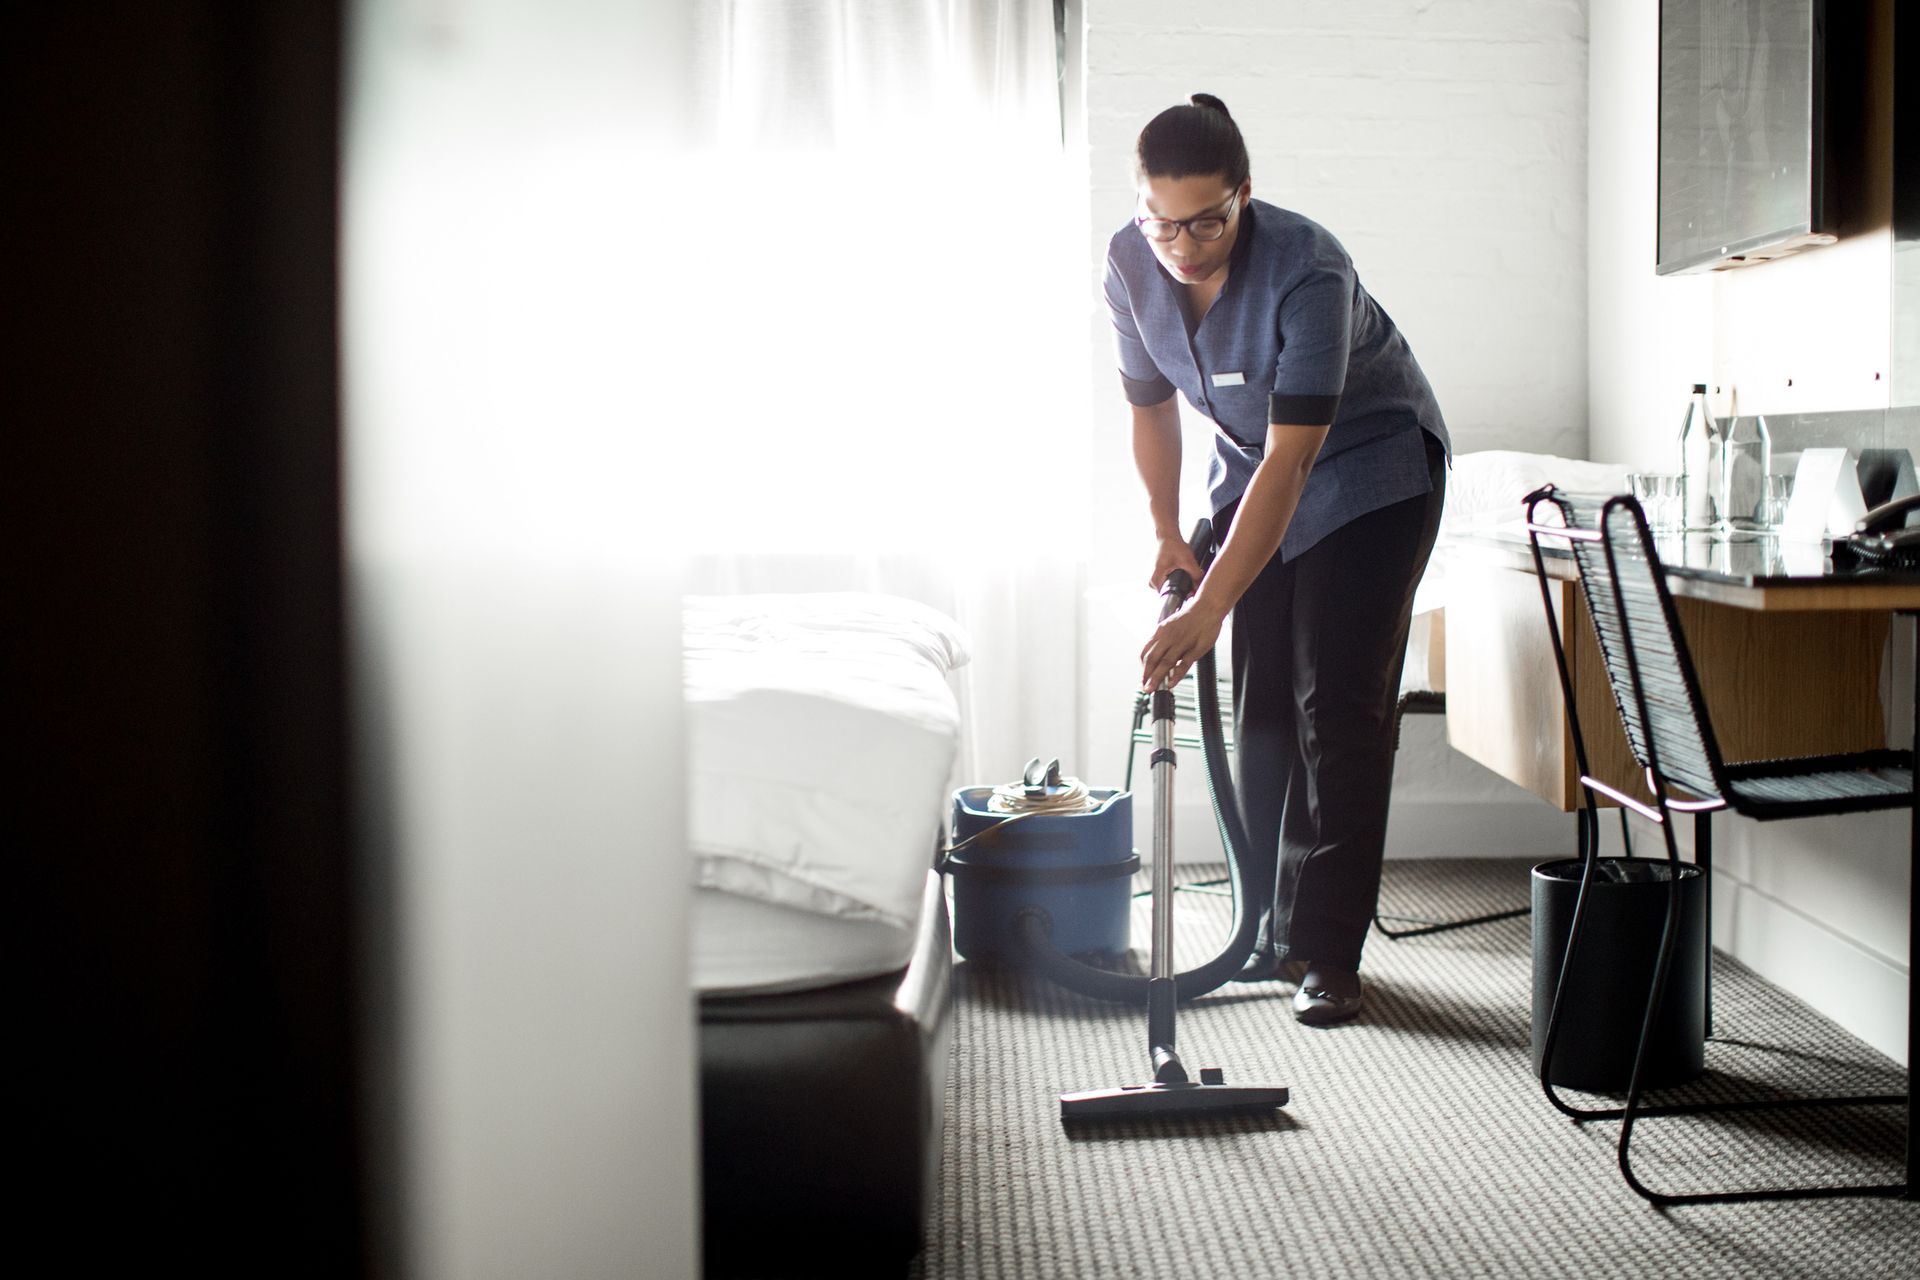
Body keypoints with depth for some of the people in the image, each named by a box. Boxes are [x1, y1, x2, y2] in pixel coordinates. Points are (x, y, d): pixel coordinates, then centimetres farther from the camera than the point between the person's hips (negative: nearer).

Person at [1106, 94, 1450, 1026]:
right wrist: (1167, 532, 8)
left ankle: (1328, 955, -7)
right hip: (1249, 469, 6)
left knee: (1337, 705, -11)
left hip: (1371, 468, -5)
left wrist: (1208, 609, -42)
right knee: (1262, 704, 4)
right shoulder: (1130, 265, -16)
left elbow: (1290, 463, -38)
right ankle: (1278, 927, 15)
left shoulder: (1307, 272, -35)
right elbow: (1151, 406, 1)